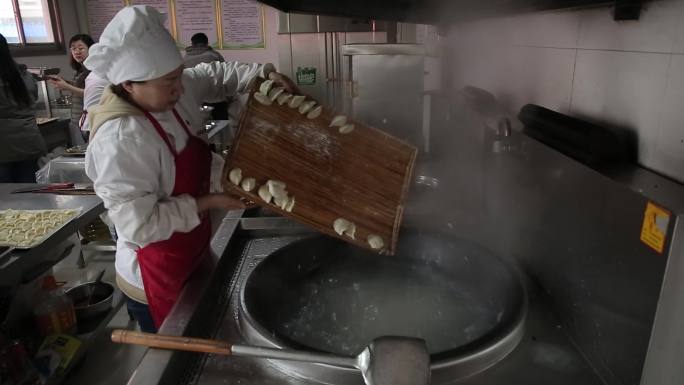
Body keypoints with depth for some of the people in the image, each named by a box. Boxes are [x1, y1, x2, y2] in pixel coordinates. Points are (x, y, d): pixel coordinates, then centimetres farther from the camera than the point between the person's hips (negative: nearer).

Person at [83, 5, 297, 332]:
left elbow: (213, 76, 11)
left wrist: (264, 73, -4)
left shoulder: (169, 93, -8)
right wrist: (208, 202, -25)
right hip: (157, 283, -8)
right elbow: (140, 226, -30)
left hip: (191, 259, 8)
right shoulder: (120, 140, -32)